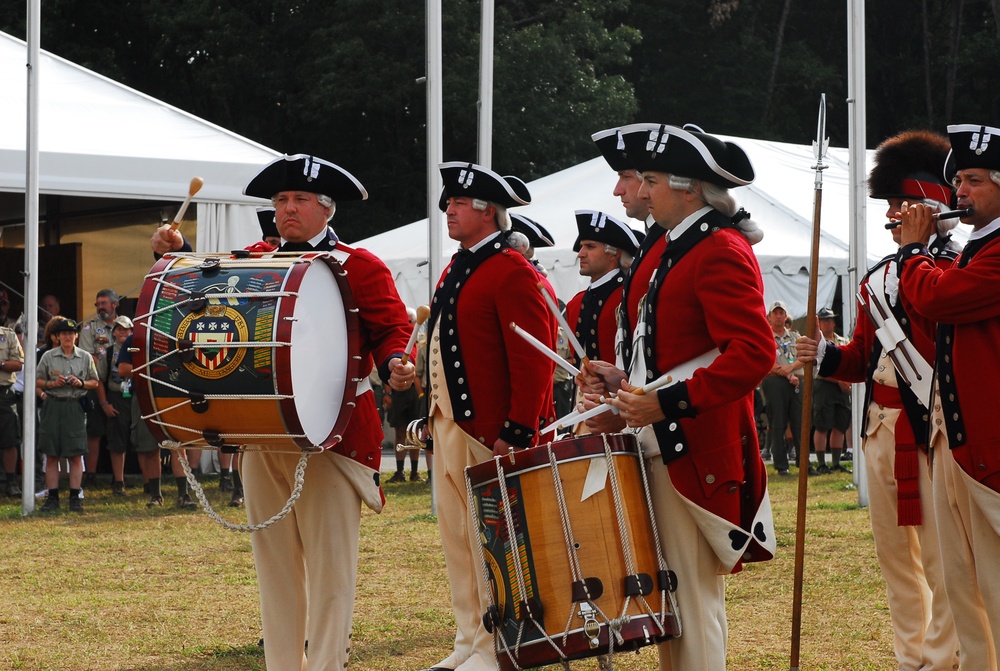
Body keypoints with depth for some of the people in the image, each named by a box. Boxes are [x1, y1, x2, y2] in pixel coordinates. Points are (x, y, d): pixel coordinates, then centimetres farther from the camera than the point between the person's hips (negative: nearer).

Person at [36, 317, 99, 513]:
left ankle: (75, 497, 4)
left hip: (75, 406, 0)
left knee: (76, 456, -1)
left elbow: (94, 383, 11)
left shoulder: (85, 357, 6)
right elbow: (37, 381, 9)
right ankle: (52, 498, 7)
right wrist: (52, 384, -10)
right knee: (51, 455, 1)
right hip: (53, 406, 0)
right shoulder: (48, 356, 5)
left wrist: (81, 383, -8)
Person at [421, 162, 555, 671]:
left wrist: (515, 433, -20)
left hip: (490, 432, -9)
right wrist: (436, 411, 16)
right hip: (450, 427, 9)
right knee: (456, 537, 11)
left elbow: (534, 361, -17)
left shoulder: (512, 273, -12)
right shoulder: (456, 271, 16)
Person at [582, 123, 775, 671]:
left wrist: (669, 403, -25)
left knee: (693, 599, -7)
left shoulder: (720, 251, -14)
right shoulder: (679, 250, 17)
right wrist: (631, 407, 11)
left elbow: (754, 353, -24)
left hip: (695, 456, -10)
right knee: (671, 598, 13)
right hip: (666, 450, 10)